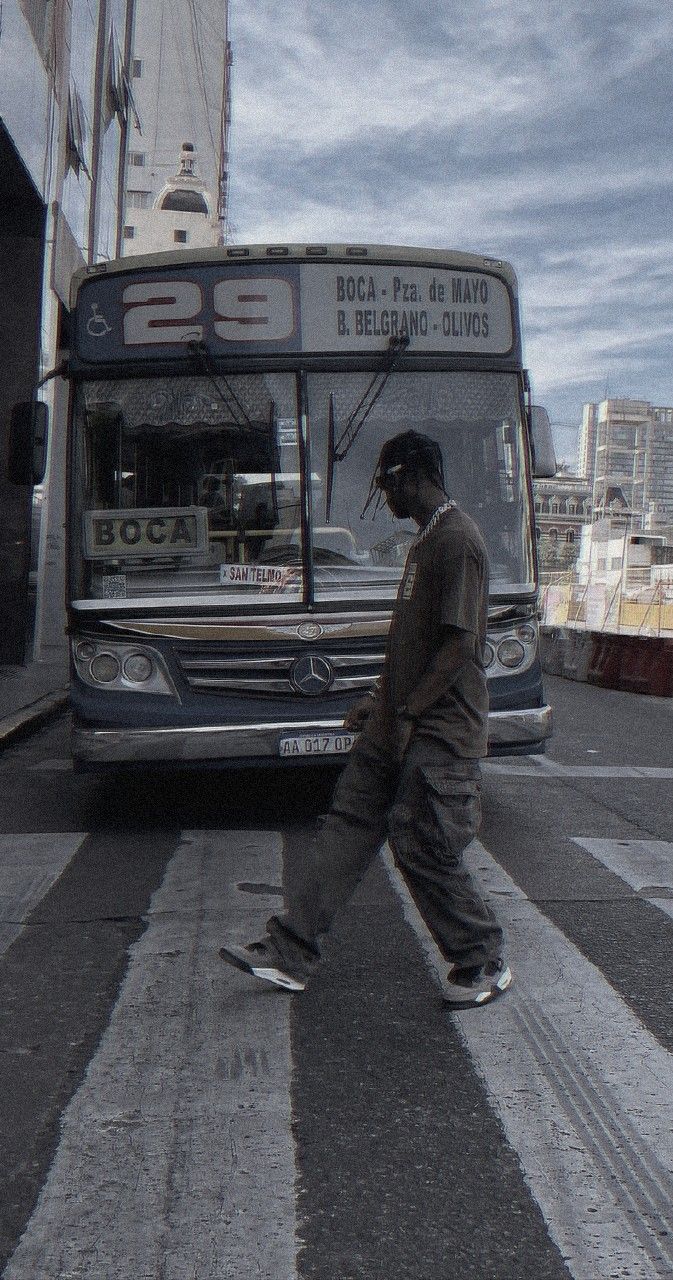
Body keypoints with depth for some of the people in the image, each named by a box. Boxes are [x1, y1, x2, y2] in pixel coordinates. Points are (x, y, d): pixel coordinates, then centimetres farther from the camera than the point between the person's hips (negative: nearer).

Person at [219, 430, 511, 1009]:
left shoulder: (456, 539, -16)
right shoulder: (427, 538, 16)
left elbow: (459, 645, -21)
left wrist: (407, 713, -19)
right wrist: (380, 700, 20)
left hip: (440, 730, -10)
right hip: (399, 723, 10)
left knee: (423, 849, -3)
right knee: (348, 824, 7)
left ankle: (486, 965, 16)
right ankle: (291, 952, 12)